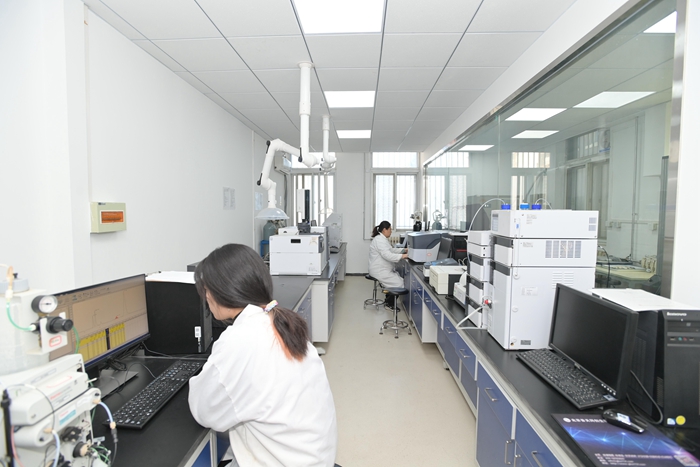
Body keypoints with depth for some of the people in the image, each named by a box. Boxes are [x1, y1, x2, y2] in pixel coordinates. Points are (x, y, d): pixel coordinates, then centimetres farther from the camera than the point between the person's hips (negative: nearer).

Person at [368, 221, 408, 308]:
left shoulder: (382, 239, 15)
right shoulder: (379, 240, -21)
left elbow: (391, 250, 20)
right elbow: (387, 255, -30)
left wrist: (404, 250, 10)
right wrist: (403, 256, -31)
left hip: (383, 269, 11)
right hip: (380, 271, -11)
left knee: (399, 277, 8)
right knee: (399, 283, -12)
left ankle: (388, 301, 15)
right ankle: (389, 303, 6)